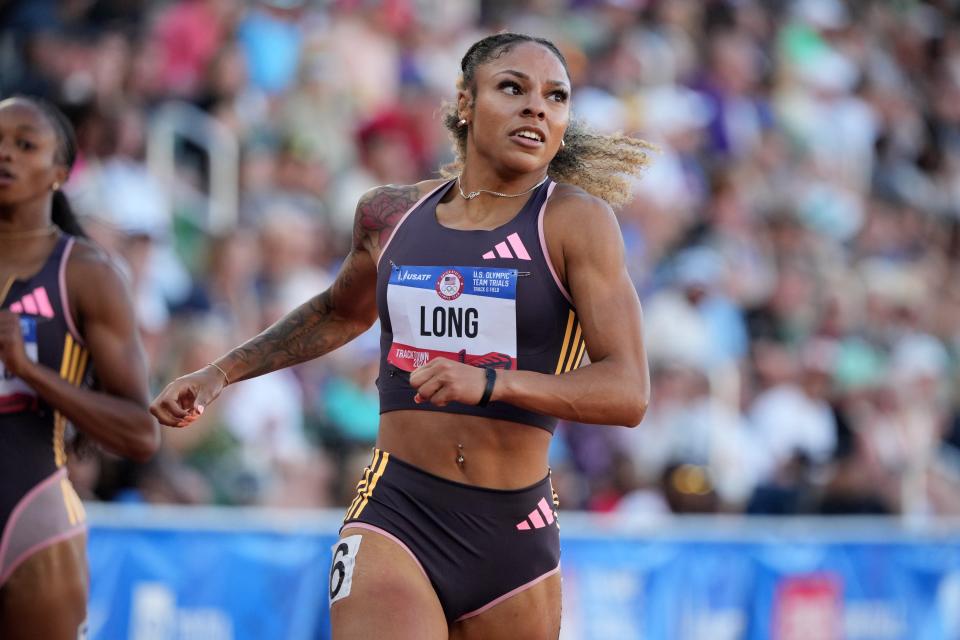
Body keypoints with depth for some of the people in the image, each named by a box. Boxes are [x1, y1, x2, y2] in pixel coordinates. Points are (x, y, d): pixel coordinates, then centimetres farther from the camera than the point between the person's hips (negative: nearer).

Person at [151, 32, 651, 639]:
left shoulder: (576, 219, -4)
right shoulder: (392, 215, 9)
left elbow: (628, 391, -13)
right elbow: (342, 312, 32)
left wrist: (490, 383, -26)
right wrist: (218, 374, 28)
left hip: (514, 542, -1)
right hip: (394, 519, 1)